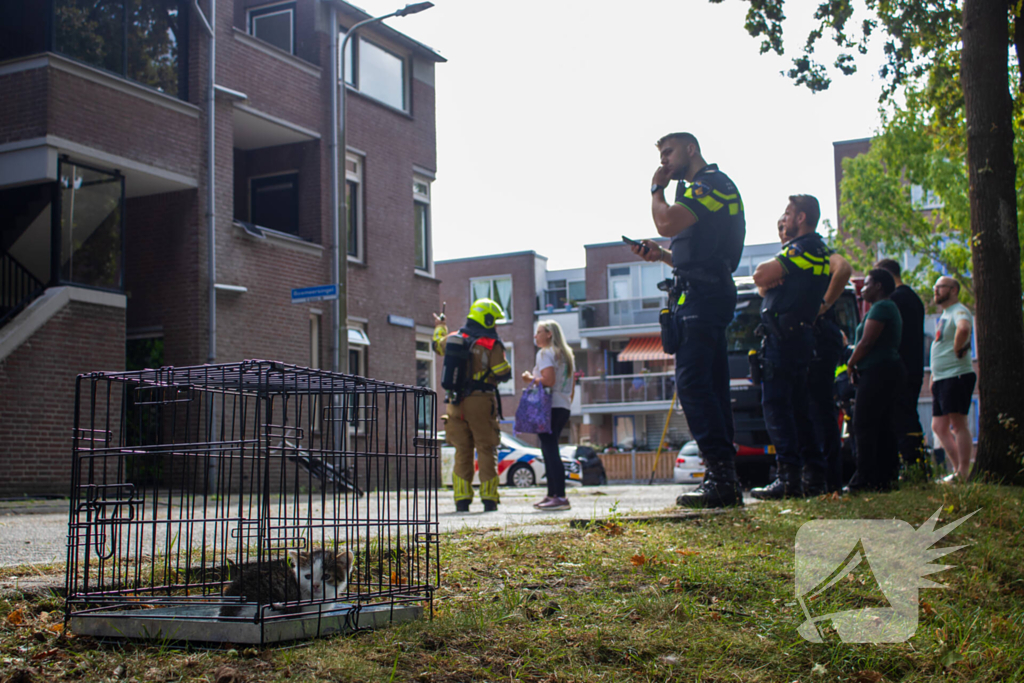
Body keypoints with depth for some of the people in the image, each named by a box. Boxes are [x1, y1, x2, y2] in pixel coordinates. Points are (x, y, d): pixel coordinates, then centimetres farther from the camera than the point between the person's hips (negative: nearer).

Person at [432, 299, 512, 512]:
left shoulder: (453, 339, 9)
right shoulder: (492, 344, -8)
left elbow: (438, 345, 31)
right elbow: (503, 374, -11)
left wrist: (439, 327, 51)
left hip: (456, 402, 5)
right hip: (481, 401, -4)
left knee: (462, 452, 10)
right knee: (486, 451, 2)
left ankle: (462, 499, 8)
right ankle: (489, 498, 1)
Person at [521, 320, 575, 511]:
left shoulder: (545, 353, -6)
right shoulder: (567, 355, 21)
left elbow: (548, 380, -19)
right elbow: (571, 386, 21)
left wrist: (530, 378, -4)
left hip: (549, 407, -9)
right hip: (563, 407, 9)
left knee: (550, 450, -12)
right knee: (549, 450, 14)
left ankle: (560, 497, -18)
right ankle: (552, 494, 16)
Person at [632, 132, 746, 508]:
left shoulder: (712, 183, -5)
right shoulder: (700, 190, 28)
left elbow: (667, 223, -20)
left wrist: (657, 189, -2)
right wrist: (662, 255, 15)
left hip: (702, 296, -11)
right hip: (699, 297, 11)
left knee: (692, 383, -17)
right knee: (710, 386, 8)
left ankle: (721, 475, -19)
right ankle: (725, 480, 9)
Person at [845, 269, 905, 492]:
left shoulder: (880, 307, -10)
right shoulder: (891, 308, 23)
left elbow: (866, 342, -16)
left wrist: (851, 364, -2)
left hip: (878, 372, -11)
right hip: (890, 371, 11)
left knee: (864, 426, -10)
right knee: (884, 428, 8)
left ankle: (864, 478, -12)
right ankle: (885, 477, 8)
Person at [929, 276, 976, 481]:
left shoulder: (959, 311, -11)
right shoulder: (944, 315, 22)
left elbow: (963, 328, -36)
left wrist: (958, 350, -22)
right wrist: (934, 374, 22)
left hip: (957, 375, -11)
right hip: (941, 379, 11)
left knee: (959, 424, -10)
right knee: (939, 426, 11)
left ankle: (963, 473, -9)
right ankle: (958, 469, 16)